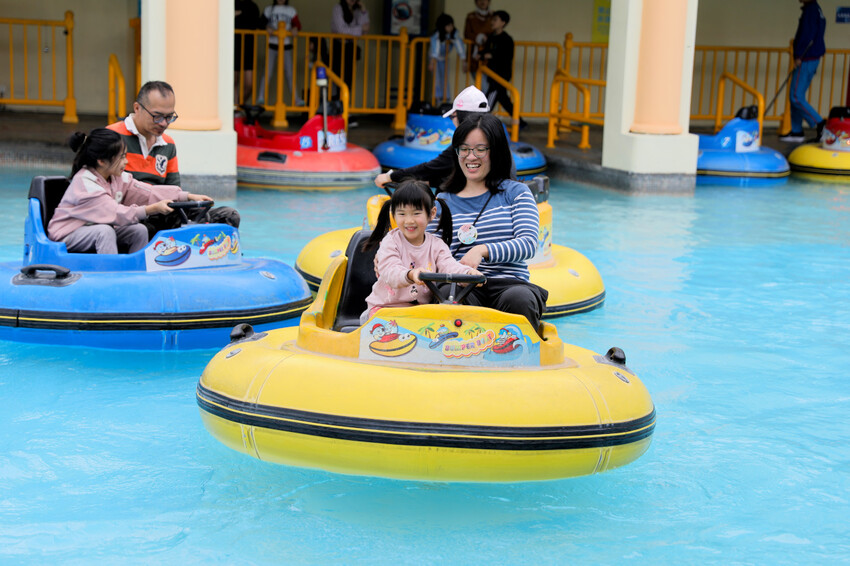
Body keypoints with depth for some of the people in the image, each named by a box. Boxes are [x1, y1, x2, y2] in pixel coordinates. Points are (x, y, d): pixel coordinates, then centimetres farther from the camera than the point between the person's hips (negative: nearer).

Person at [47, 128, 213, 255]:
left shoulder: (118, 178, 0)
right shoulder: (84, 183, -25)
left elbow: (148, 191, -3)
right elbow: (117, 213, -32)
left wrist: (188, 196, -9)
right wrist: (153, 209, -37)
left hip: (101, 230, 8)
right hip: (67, 235, -8)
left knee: (139, 230, -9)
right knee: (105, 231, -34)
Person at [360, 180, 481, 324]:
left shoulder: (437, 245, 4)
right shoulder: (391, 241, -5)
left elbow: (449, 266, -14)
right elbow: (390, 272, -22)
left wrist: (468, 273, -37)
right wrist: (410, 275, -45)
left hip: (423, 308, 3)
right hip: (386, 306, -3)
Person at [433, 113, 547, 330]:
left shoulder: (516, 193, 14)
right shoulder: (442, 202, 20)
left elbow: (528, 244, 0)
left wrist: (482, 251, -17)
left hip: (510, 283, 0)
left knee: (519, 299, -36)